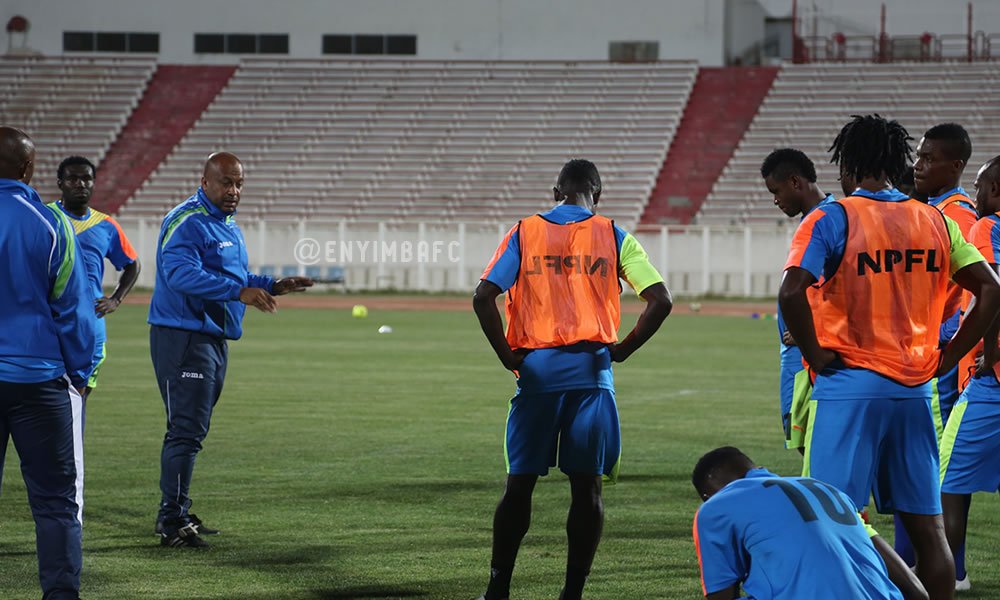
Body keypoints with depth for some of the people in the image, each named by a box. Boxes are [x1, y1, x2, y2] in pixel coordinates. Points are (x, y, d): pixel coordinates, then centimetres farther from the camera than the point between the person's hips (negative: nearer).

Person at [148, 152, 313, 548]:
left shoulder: (228, 225, 19)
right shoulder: (186, 222, -13)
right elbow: (180, 273, -28)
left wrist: (271, 287, 14)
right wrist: (240, 291, -34)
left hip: (214, 339, 10)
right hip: (183, 337, -10)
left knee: (192, 429, 15)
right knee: (187, 429, -13)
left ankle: (176, 514, 22)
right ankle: (172, 522, -12)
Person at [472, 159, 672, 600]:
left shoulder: (523, 233, 5)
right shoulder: (613, 237, 4)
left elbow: (484, 298, -6)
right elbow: (660, 301, -5)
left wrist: (508, 356, 1)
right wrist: (621, 349, 3)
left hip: (536, 370, 1)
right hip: (591, 370, -1)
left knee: (519, 484, 10)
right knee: (587, 486, 5)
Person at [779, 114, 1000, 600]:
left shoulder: (831, 220, -6)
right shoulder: (935, 222, 8)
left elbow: (791, 293, -20)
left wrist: (816, 355, -8)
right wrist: (945, 359, 8)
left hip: (847, 386, -4)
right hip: (914, 390, 4)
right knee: (927, 527, 10)